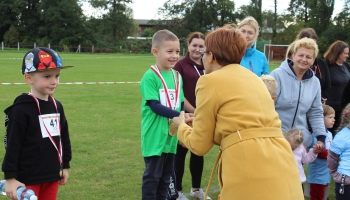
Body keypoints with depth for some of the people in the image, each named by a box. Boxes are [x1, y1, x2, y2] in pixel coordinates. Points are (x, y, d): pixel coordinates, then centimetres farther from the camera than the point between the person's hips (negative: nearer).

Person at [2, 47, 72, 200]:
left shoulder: (57, 106, 7)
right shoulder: (21, 110, -15)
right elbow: (12, 146, -16)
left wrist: (65, 165, 19)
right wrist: (10, 178, -17)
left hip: (52, 176, 7)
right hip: (27, 178, -7)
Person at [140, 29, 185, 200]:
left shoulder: (177, 76, 7)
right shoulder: (150, 77, -14)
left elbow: (180, 104, 12)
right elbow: (155, 106, -19)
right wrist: (179, 116, -25)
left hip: (172, 135, 6)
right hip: (155, 136, -6)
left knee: (166, 176, 16)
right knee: (152, 176, 3)